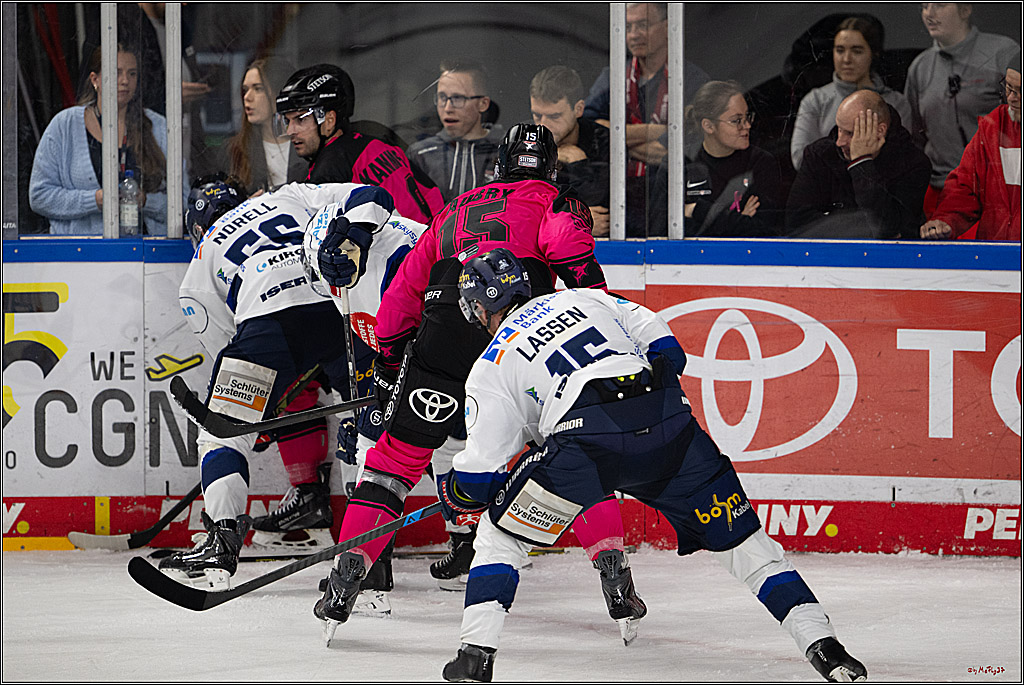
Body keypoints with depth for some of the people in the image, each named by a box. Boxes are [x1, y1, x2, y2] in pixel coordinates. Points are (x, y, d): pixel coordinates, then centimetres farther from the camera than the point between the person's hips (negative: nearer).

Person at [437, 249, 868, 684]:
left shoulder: (489, 369, 19)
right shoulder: (583, 299, 28)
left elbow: (479, 473, 15)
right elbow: (665, 348, 19)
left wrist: (453, 494, 36)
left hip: (586, 438, -3)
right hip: (668, 426, 3)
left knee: (501, 531, 17)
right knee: (738, 537, 15)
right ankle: (822, 644, 6)